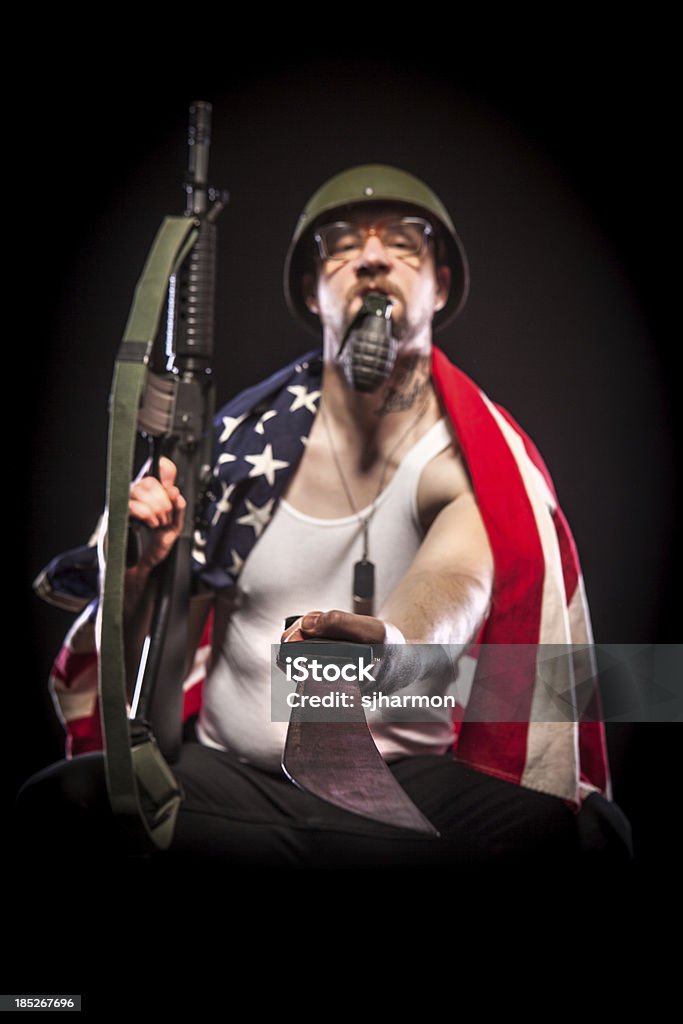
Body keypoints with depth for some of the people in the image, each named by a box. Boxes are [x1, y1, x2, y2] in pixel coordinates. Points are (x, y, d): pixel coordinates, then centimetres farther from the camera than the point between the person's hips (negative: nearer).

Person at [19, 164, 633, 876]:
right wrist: (137, 569, -17)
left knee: (582, 832, -31)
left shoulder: (476, 462, -3)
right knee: (74, 794, -29)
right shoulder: (244, 438, 3)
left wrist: (386, 648, -51)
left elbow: (450, 589, -27)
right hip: (225, 770, 0)